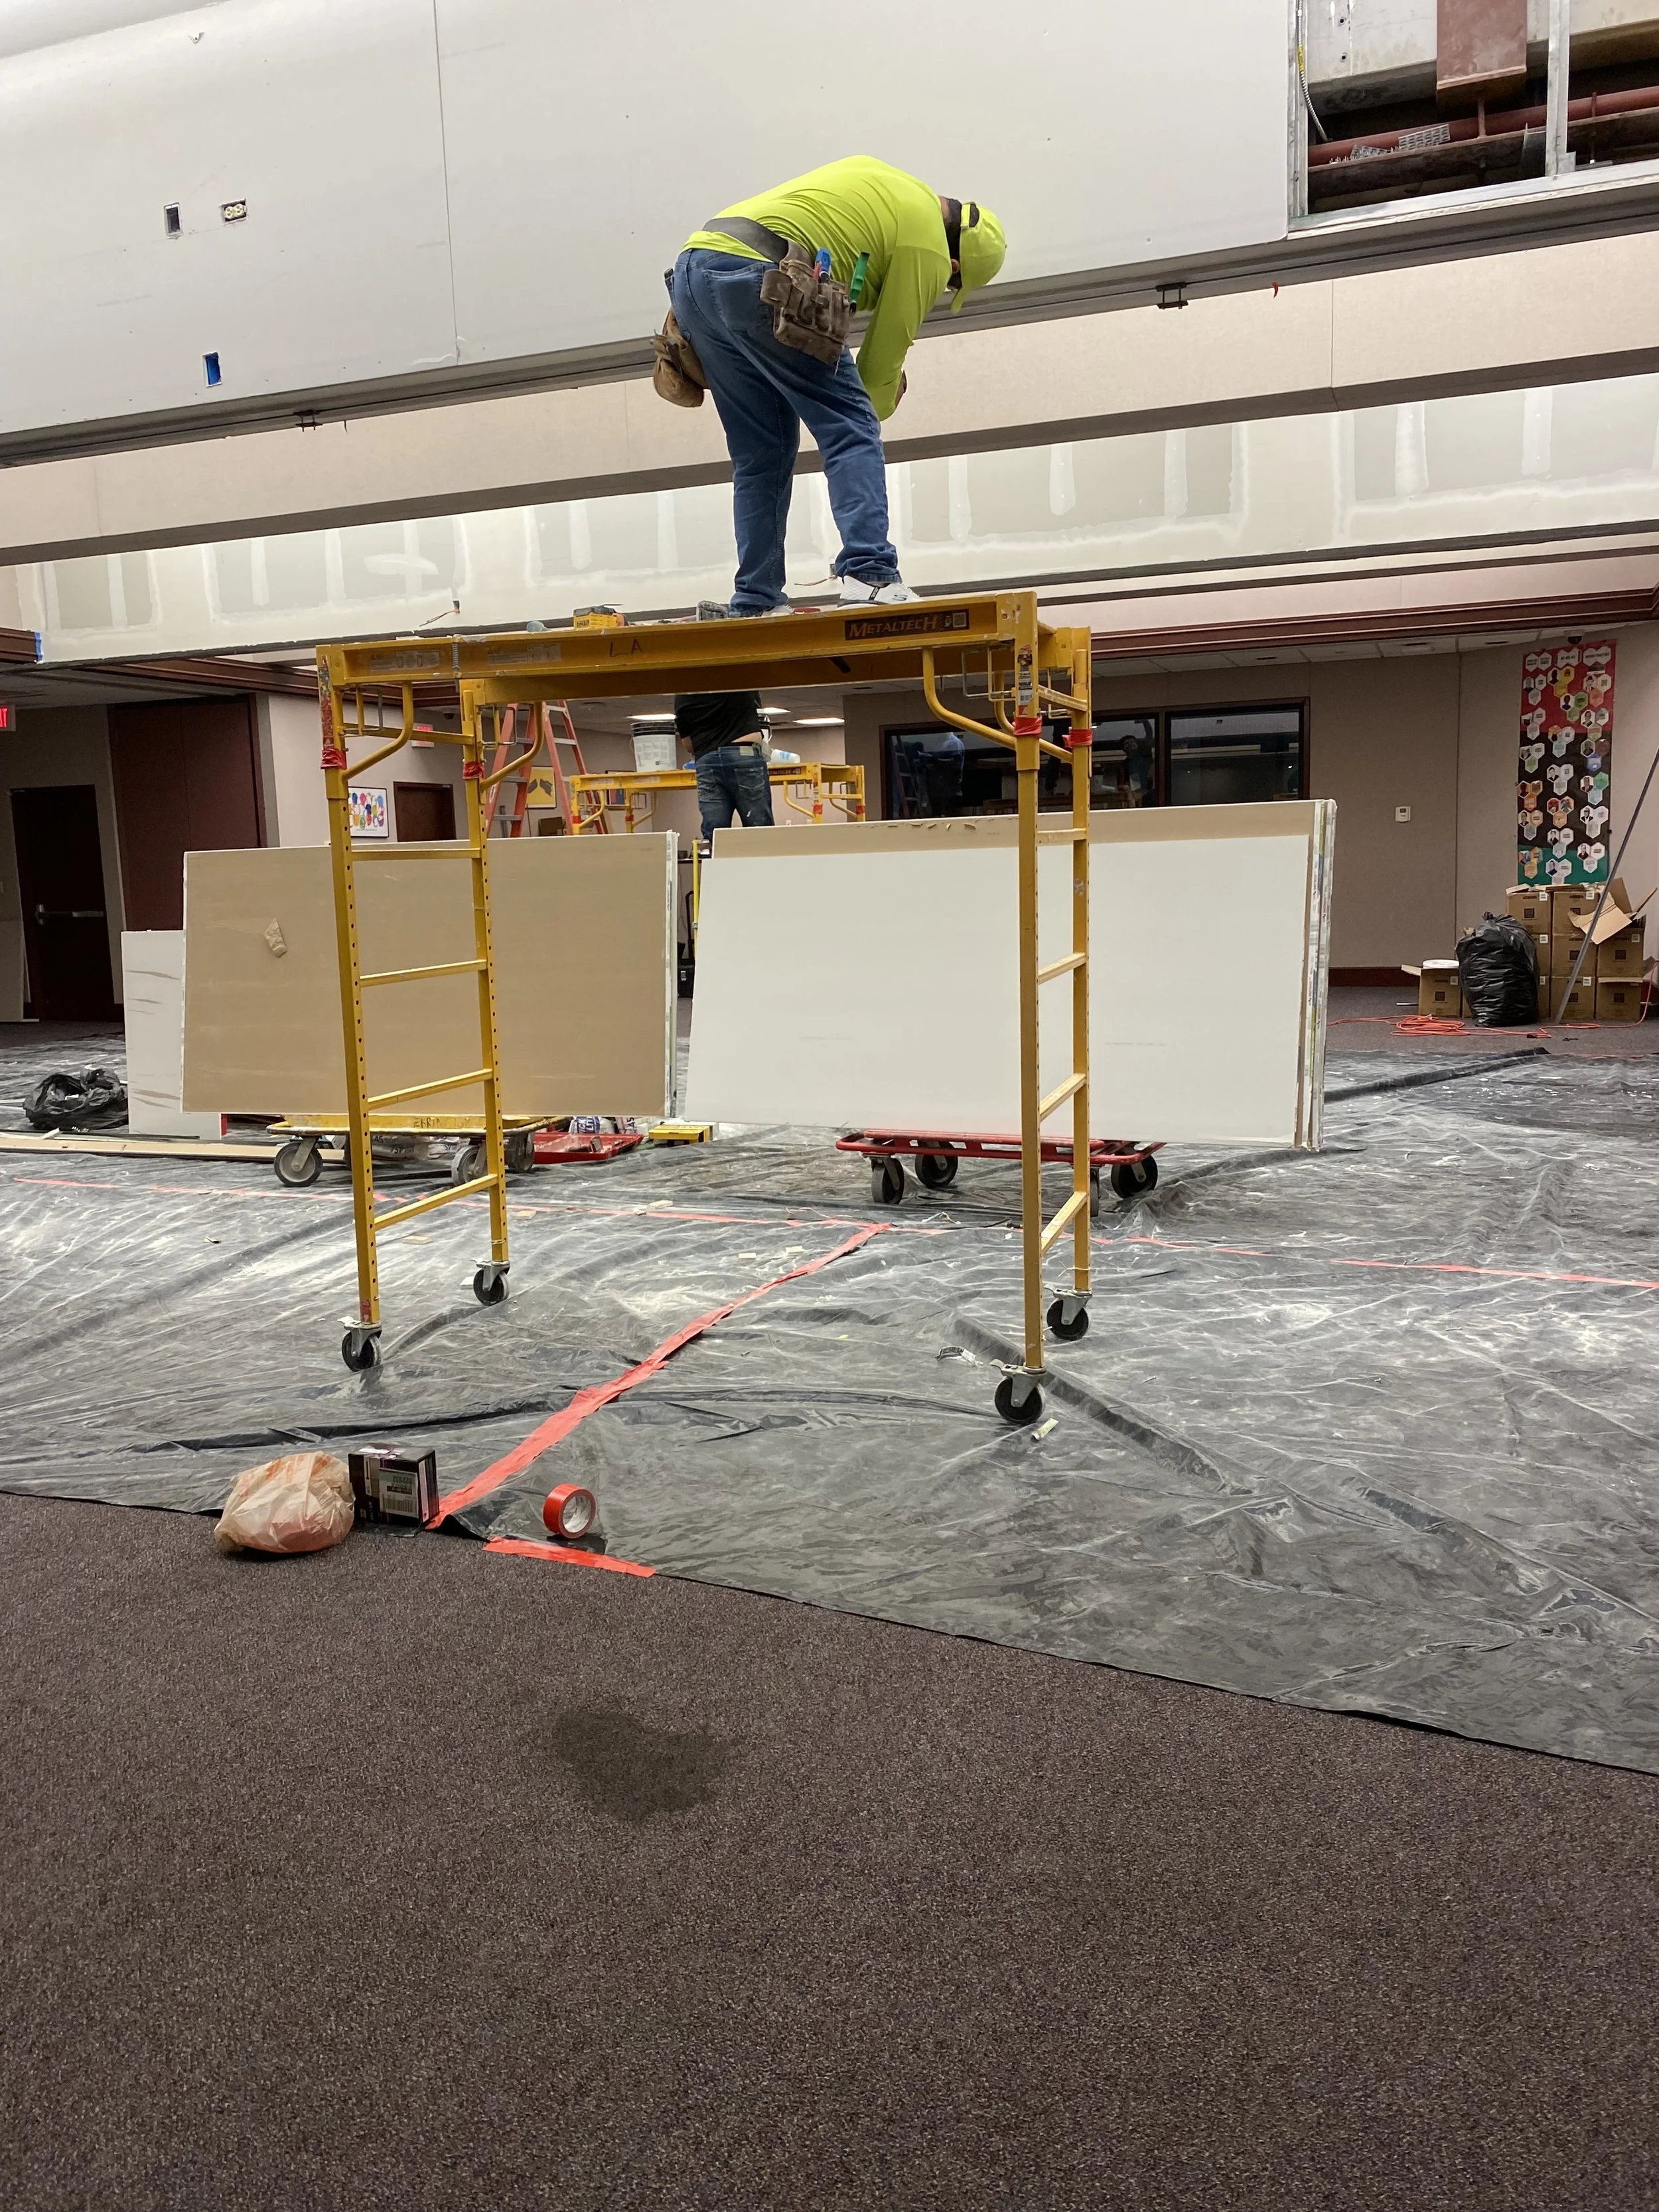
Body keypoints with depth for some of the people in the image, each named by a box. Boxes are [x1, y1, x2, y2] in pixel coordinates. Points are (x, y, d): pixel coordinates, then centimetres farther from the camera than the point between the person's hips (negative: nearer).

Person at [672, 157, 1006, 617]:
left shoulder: (871, 173, 29)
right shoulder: (928, 250, 5)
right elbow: (885, 353, 9)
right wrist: (873, 407, 27)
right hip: (755, 277, -8)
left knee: (760, 457, 12)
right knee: (851, 430, -5)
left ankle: (756, 604, 10)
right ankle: (870, 576, -19)